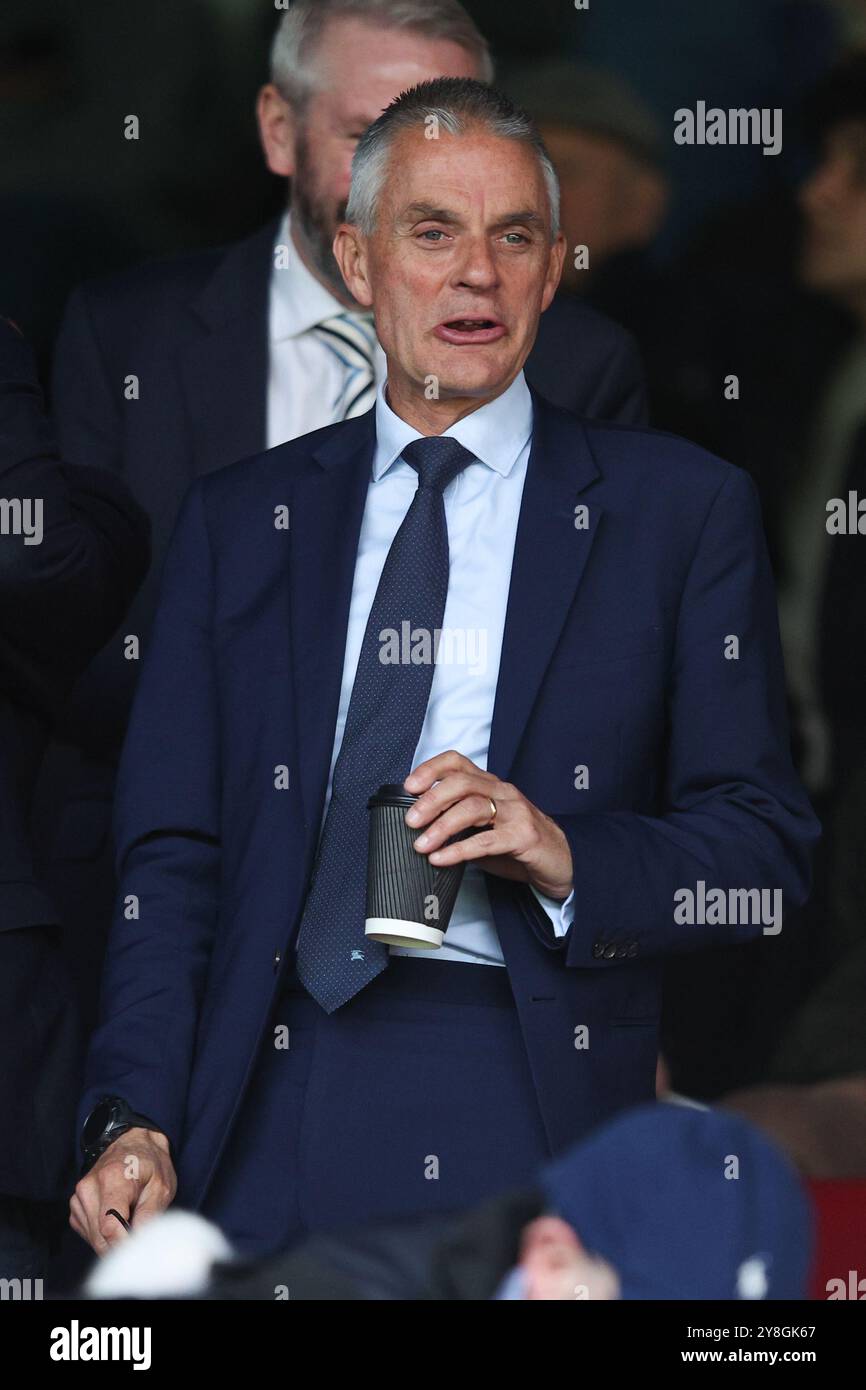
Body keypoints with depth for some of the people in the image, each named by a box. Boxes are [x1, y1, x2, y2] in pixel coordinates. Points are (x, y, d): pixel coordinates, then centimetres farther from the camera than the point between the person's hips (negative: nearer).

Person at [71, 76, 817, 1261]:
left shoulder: (681, 510, 10)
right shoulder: (239, 519, 16)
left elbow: (765, 850, 6)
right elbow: (170, 855, 11)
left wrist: (569, 855, -13)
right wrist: (135, 1121, -3)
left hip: (537, 1117, -2)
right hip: (271, 1111, 2)